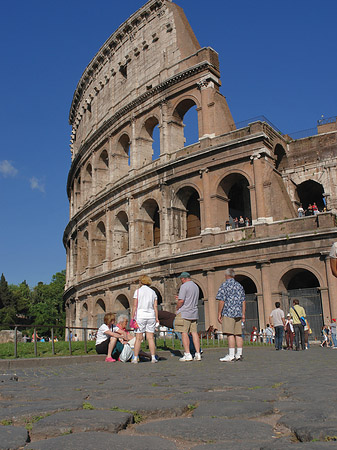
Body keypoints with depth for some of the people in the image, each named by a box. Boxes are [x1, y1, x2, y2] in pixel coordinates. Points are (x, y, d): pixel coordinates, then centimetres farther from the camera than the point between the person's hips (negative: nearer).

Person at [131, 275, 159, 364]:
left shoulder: (138, 291, 0)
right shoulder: (153, 292, 10)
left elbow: (135, 306, -4)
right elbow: (155, 306, 5)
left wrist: (132, 317, -1)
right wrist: (156, 318, 6)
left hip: (140, 315, -3)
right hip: (151, 316, 3)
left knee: (138, 338, -1)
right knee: (150, 338, 4)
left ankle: (135, 358, 0)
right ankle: (153, 357, 1)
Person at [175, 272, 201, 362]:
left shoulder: (184, 286, -9)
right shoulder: (196, 286, 16)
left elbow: (181, 301, -17)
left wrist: (177, 308, 1)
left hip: (184, 313, -7)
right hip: (194, 313, 8)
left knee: (184, 333, -4)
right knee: (194, 333, 6)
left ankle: (187, 354, -6)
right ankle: (198, 354, 3)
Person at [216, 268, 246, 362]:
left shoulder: (224, 285, -4)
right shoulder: (239, 286, 15)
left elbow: (222, 301, -10)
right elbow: (243, 302, 13)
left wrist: (219, 314, -6)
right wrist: (243, 314, 16)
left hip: (228, 313, -7)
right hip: (238, 313, 7)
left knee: (230, 334, -9)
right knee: (238, 334, 7)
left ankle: (231, 355, -12)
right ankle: (239, 354, 8)